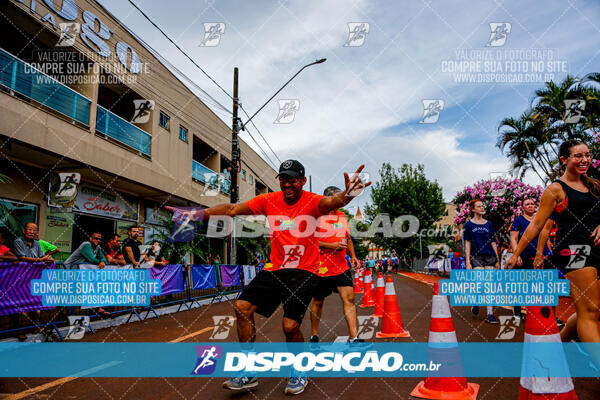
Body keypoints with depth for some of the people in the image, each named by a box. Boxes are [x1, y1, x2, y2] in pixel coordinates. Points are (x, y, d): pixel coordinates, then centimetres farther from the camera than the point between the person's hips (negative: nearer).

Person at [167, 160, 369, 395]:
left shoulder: (312, 202, -11)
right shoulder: (269, 201, -1)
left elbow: (332, 202, -33)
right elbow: (233, 209, -4)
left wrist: (347, 195, -57)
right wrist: (200, 214, -16)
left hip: (304, 271, -4)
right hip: (274, 268, 5)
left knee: (290, 326, -15)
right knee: (242, 307, -6)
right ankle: (249, 373, 10)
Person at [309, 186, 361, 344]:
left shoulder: (342, 216, 14)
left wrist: (352, 256, 9)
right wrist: (331, 246, -20)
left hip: (342, 267, 5)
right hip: (321, 268, -5)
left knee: (349, 299, -6)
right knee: (318, 302, 9)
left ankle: (353, 338, -4)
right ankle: (314, 336, 27)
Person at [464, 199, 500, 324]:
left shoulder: (488, 224, 13)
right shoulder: (469, 225, 4)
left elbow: (493, 242, 15)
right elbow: (467, 244, 2)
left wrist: (497, 260, 11)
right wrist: (468, 262, -4)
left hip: (489, 256, 3)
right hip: (476, 257, -3)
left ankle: (490, 314, 4)